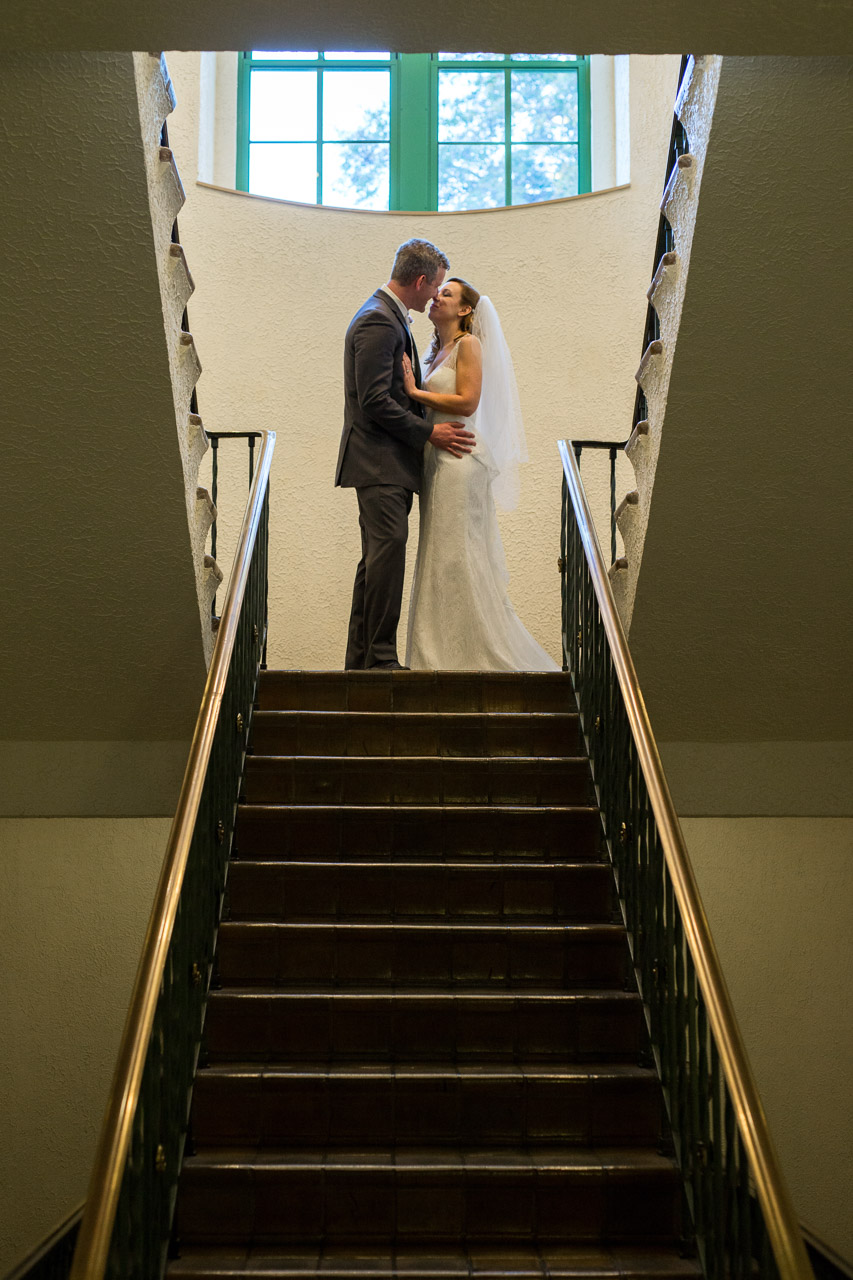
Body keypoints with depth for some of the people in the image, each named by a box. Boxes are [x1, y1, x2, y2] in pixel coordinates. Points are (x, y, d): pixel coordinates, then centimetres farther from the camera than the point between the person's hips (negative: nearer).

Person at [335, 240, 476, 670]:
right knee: (388, 550, -13)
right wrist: (429, 432, -14)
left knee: (378, 557, 11)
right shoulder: (379, 321, -13)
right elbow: (374, 401, -19)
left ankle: (361, 657, 15)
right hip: (379, 461, -11)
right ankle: (380, 657, -11)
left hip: (389, 463, 11)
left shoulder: (389, 317, 19)